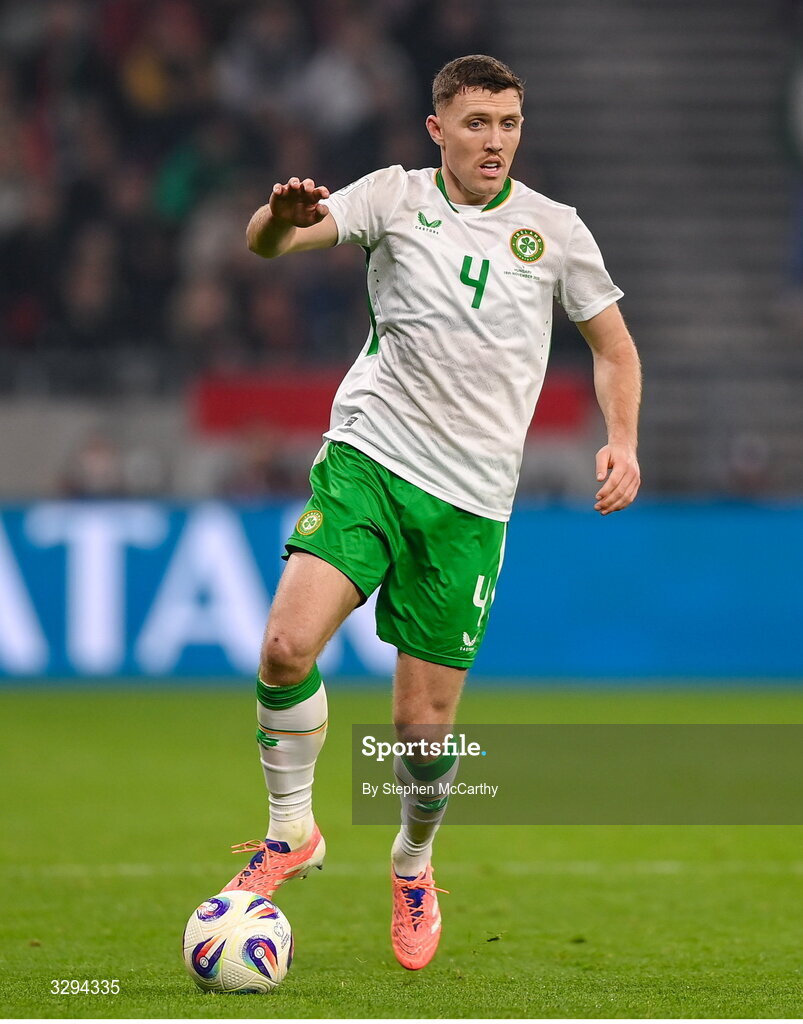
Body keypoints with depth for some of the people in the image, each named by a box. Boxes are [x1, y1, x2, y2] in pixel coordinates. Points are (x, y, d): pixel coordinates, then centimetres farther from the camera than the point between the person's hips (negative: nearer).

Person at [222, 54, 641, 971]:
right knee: (287, 645, -23)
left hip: (471, 501, 1)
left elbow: (614, 349, 16)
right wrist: (282, 217, -37)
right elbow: (268, 243, -12)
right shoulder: (395, 196, 2)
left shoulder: (553, 228, 5)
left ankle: (412, 866, 30)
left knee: (424, 722, 1)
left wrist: (621, 441, -2)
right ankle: (290, 832, -1)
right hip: (367, 457, -1)